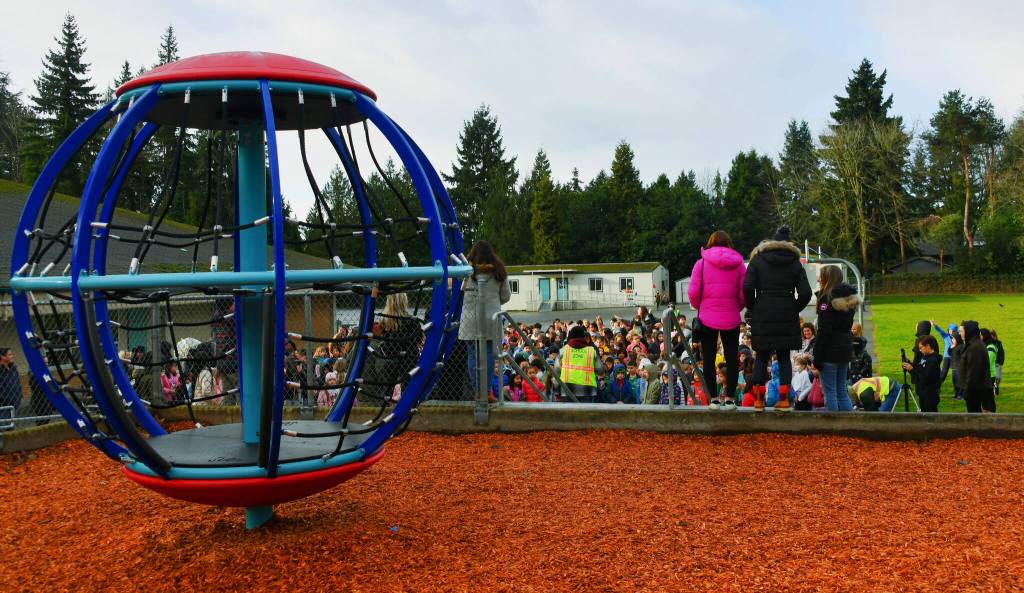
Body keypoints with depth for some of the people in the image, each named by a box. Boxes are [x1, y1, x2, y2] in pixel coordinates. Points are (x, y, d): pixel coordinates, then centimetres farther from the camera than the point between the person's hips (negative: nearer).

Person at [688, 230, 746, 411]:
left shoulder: (701, 263, -2)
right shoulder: (738, 263, 1)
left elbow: (693, 293, -5)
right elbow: (743, 294, -1)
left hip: (707, 318, -1)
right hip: (731, 318, 1)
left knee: (709, 357, 7)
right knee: (732, 357, 9)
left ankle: (714, 398, 7)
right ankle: (729, 398, 9)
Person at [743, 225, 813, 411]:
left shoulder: (757, 259, 3)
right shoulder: (795, 262, 7)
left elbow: (747, 288, -9)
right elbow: (805, 293, -2)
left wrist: (752, 309, 4)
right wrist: (794, 310, 12)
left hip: (762, 316, -1)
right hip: (787, 317, 1)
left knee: (761, 357, 5)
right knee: (784, 356, 8)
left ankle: (758, 399, 4)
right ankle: (784, 399, 5)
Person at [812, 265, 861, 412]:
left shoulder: (827, 299, -12)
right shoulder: (848, 299, 13)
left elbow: (824, 331, -17)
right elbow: (848, 326, 16)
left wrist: (817, 356, -14)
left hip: (830, 351, -8)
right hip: (845, 349, 8)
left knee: (830, 391, -2)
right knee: (842, 391, 13)